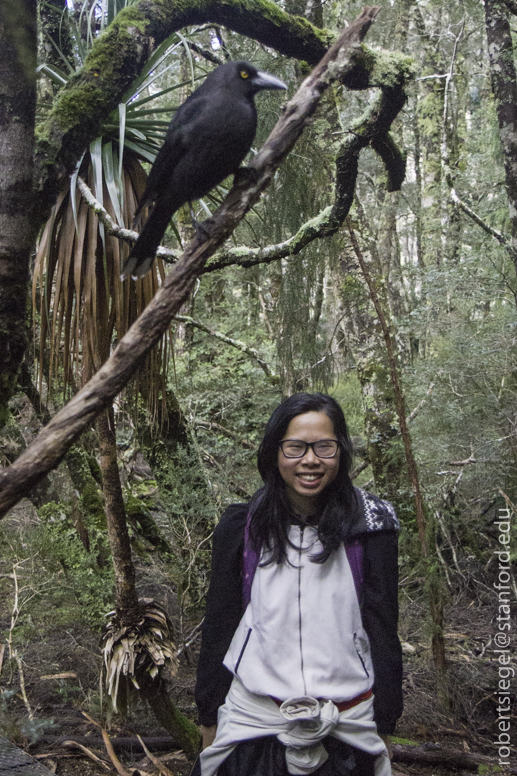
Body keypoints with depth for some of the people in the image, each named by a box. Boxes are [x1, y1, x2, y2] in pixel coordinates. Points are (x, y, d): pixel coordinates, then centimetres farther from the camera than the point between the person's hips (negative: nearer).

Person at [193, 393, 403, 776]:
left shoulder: (370, 525, -7)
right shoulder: (240, 527, -5)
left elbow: (383, 629, -1)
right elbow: (218, 629, 2)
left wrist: (384, 725, 2)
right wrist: (210, 720, 6)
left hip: (349, 727, 0)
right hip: (252, 723, 1)